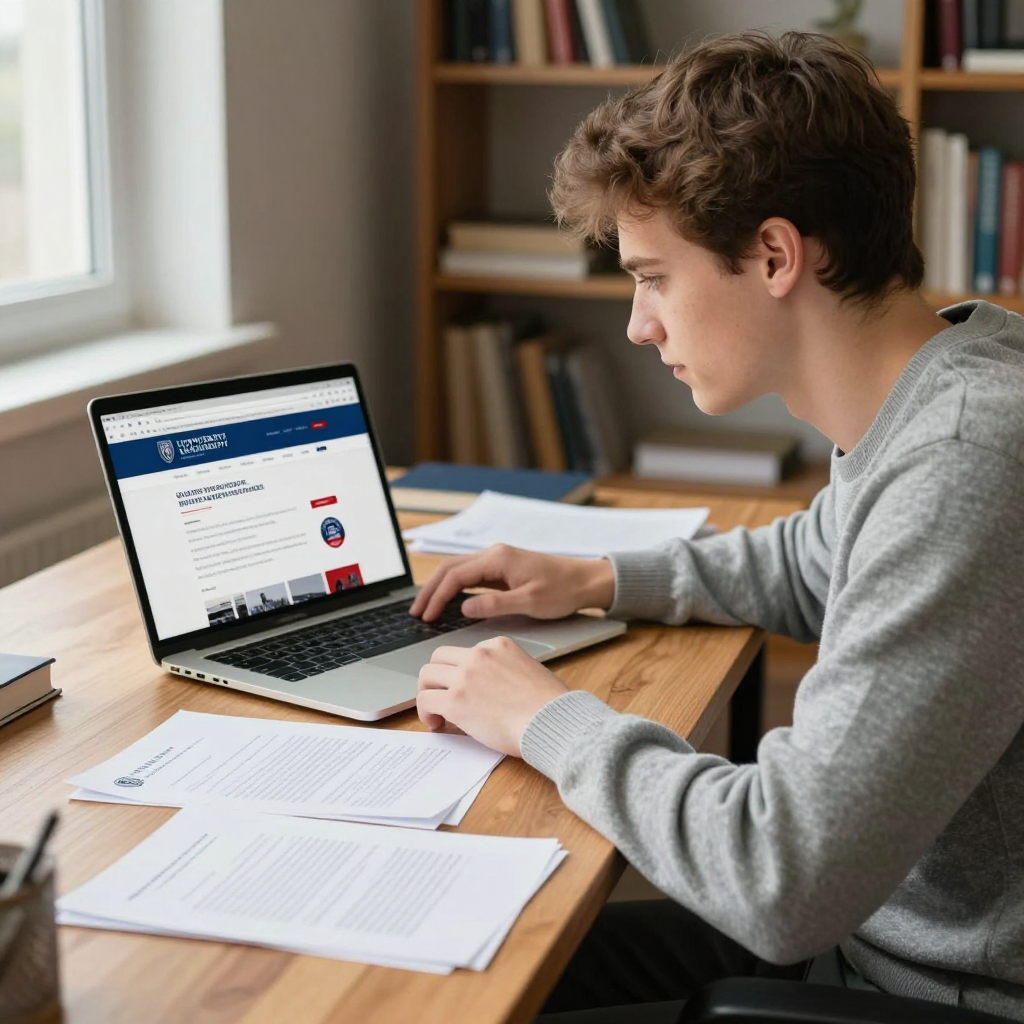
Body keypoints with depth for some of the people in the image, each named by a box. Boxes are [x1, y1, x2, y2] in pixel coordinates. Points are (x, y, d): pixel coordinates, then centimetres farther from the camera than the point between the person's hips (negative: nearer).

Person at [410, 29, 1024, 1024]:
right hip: (871, 924, 8)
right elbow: (808, 566, 25)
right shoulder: (910, 406, 1)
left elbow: (786, 881, -32)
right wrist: (600, 581, 12)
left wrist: (550, 719, -17)